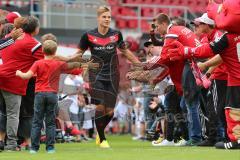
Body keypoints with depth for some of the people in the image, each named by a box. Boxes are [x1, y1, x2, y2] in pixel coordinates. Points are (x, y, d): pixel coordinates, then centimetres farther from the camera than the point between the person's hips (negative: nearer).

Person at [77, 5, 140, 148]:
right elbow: (79, 53, 6)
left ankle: (100, 133, 28)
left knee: (110, 111, -1)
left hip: (113, 76, 2)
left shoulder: (116, 34, 1)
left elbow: (125, 51, 16)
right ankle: (102, 139, 5)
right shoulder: (89, 36, -5)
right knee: (100, 107, -12)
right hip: (97, 76, -2)